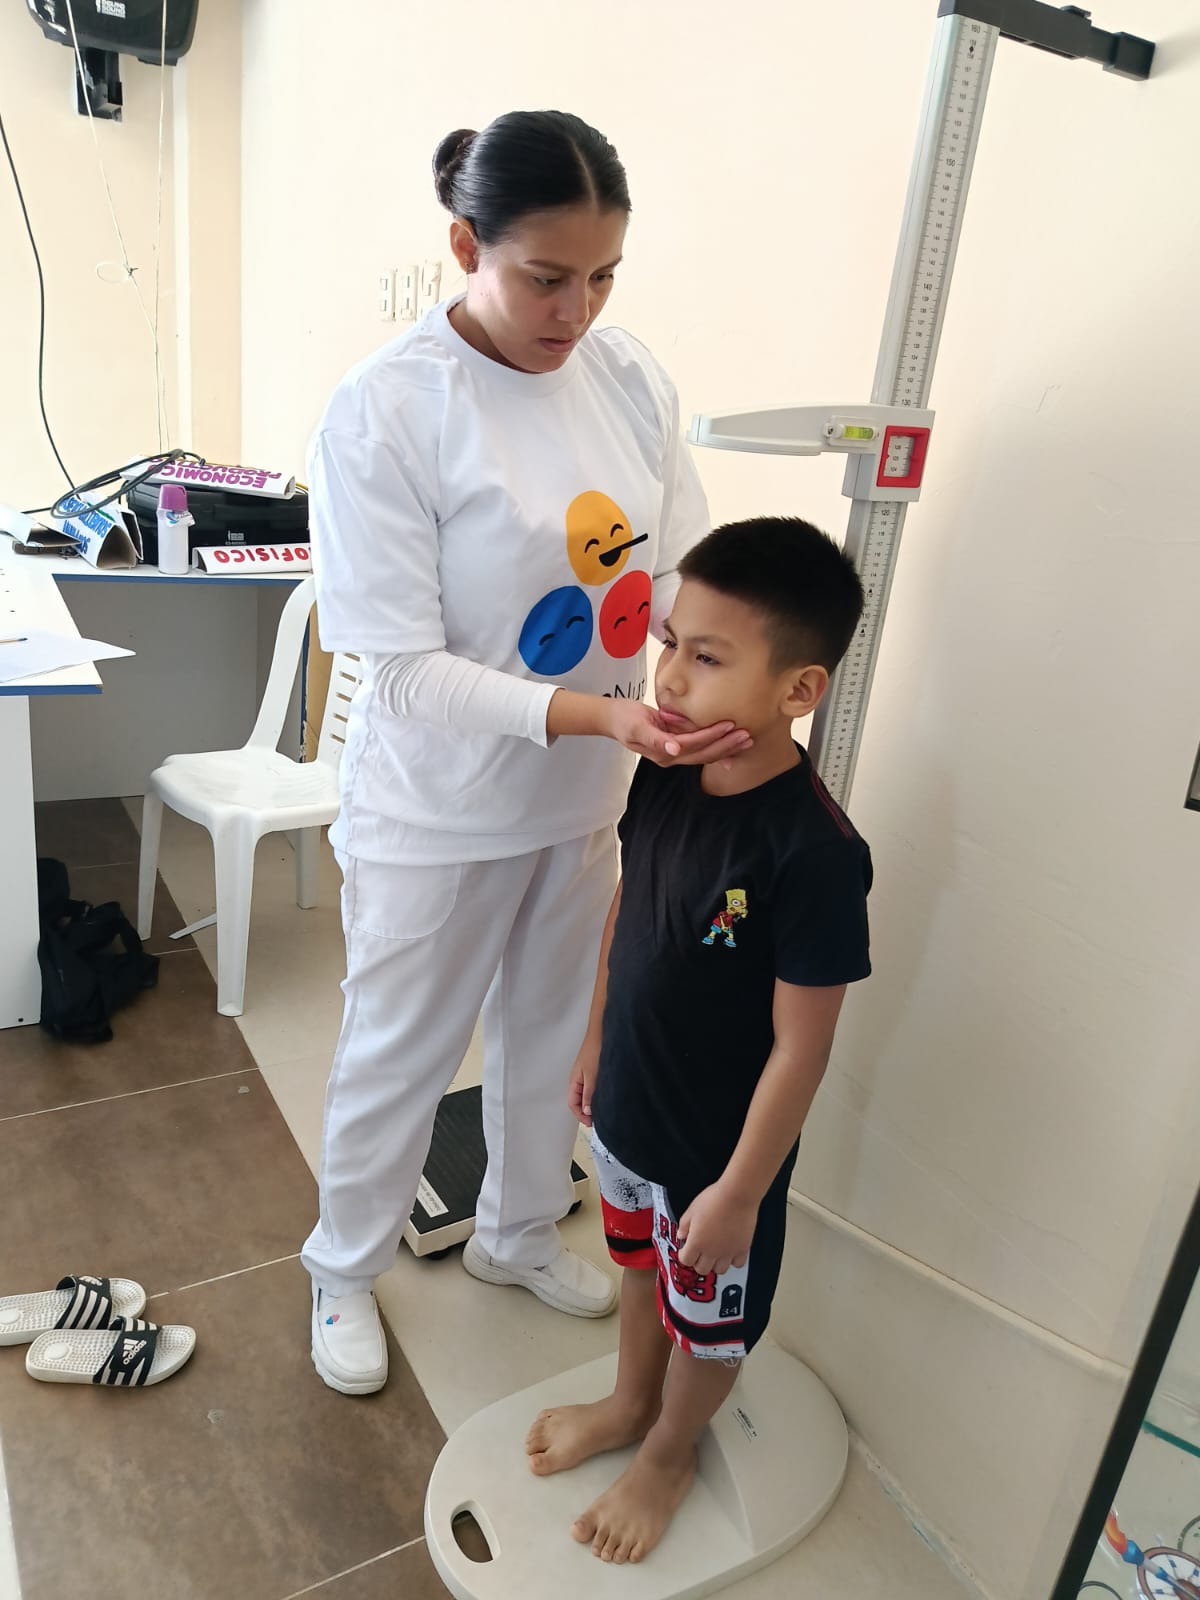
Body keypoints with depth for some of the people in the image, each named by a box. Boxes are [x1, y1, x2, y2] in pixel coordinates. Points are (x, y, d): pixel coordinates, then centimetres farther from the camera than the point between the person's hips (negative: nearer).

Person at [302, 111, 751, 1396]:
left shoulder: (630, 381, -3)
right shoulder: (385, 409, -20)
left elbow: (680, 575, -2)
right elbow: (405, 673, -22)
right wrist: (597, 714, -33)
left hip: (582, 802, 6)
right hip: (438, 815, -5)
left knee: (552, 1033, 23)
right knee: (400, 1056, 15)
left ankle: (517, 1233, 53)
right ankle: (344, 1269, 46)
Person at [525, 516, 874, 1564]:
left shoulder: (814, 851, -32)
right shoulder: (665, 775, -11)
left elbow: (800, 1047, -24)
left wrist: (739, 1191, -16)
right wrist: (597, 1041, 12)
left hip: (718, 1149, -6)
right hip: (628, 1108, 6)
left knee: (710, 1311, 23)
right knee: (640, 1263, 30)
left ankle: (671, 1452, 52)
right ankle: (631, 1403, 59)